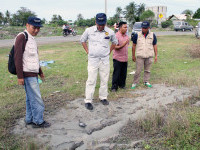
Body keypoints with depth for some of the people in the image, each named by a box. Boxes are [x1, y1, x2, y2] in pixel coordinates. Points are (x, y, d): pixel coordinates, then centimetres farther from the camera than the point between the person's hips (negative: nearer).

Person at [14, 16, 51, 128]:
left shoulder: (32, 39, 16)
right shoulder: (22, 37, -12)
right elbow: (17, 57, -17)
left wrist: (40, 72, 26)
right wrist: (20, 76, -20)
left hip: (33, 74, 9)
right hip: (27, 74, -9)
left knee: (30, 98, 15)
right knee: (36, 98, -3)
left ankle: (30, 119, 25)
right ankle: (38, 121, 9)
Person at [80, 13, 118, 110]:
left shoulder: (110, 32, -1)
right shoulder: (89, 30, -4)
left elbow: (115, 42, 16)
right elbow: (82, 40, 11)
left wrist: (109, 51, 7)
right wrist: (87, 51, 3)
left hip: (105, 60, 2)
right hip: (92, 59, -2)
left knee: (104, 80, 10)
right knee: (91, 80, -2)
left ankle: (103, 97, 26)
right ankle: (88, 101, 5)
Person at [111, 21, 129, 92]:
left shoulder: (126, 36, 11)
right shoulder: (116, 36, -11)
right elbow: (115, 47, -16)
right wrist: (122, 45, -29)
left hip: (125, 58, 6)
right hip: (117, 58, -6)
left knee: (123, 73, 11)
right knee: (116, 73, -2)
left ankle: (122, 85, 26)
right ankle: (114, 87, 6)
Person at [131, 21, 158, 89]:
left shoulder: (152, 35, 6)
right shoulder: (137, 35, 0)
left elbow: (155, 46, 9)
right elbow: (134, 46, 5)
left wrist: (156, 55, 5)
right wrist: (133, 55, 4)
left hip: (149, 56, 2)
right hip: (140, 56, -2)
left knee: (147, 70, 10)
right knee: (138, 70, -3)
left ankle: (146, 82, 22)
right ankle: (135, 82, 7)